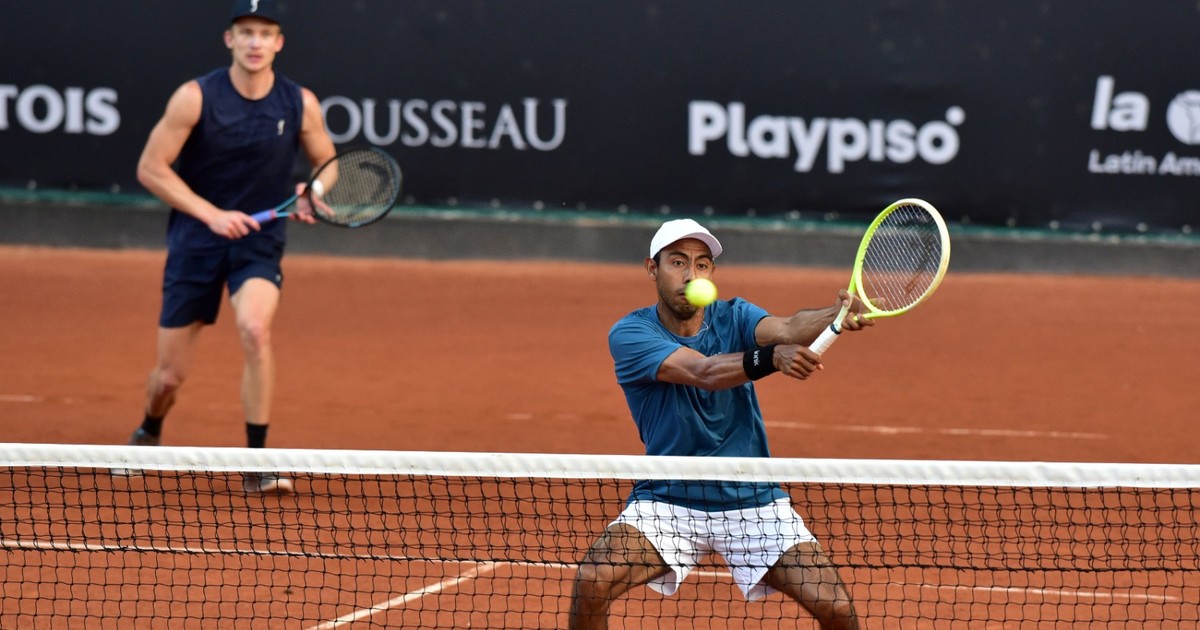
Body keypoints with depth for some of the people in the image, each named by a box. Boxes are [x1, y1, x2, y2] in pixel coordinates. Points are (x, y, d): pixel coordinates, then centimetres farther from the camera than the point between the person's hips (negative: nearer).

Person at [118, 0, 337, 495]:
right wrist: (212, 213, -19)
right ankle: (149, 436, 41)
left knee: (255, 328, -30)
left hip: (260, 241, 0)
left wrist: (312, 195, -14)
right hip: (195, 241, 0)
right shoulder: (196, 98, -11)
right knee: (170, 375, 4)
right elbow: (150, 168, -9)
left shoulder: (300, 103, -5)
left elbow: (328, 169, 9)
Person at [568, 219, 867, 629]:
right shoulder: (629, 334, -11)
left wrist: (838, 316, -48)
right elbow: (704, 372, -29)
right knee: (592, 581, -26)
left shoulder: (733, 318, -2)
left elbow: (787, 328, -24)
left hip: (753, 499, 2)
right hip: (667, 500, -2)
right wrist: (772, 357, -48)